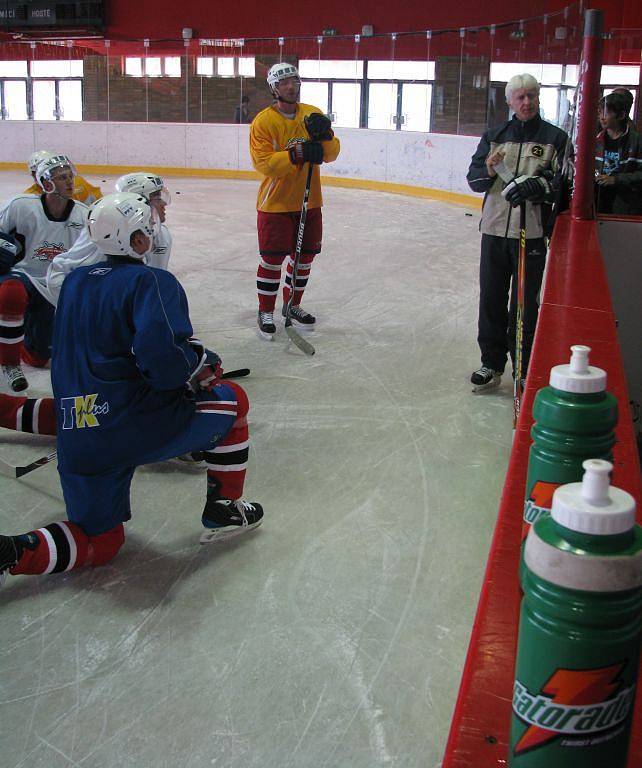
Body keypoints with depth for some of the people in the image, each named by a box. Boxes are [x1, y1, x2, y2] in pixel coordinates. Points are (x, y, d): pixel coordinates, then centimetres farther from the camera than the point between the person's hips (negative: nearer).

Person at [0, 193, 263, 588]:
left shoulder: (74, 282, 15)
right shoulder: (152, 282, -8)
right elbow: (164, 359, -24)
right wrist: (205, 364, -3)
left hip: (76, 445, 7)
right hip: (135, 428, -7)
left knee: (100, 541, 22)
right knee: (233, 400, 17)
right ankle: (223, 512, 21)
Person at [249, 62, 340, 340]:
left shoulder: (313, 115, 5)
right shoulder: (263, 121, -9)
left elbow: (332, 153, 2)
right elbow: (263, 162, -19)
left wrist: (324, 135, -19)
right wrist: (298, 155, -29)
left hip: (309, 202, 5)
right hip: (275, 203, -5)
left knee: (304, 256, 14)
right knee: (272, 259, -3)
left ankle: (292, 305, 32)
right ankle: (265, 312, 13)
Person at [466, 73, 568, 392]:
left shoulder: (555, 138, 2)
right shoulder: (494, 136, 11)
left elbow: (566, 183, -3)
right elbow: (473, 179, 9)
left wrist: (540, 185, -21)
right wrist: (488, 170, -12)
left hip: (532, 233, -3)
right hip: (494, 230, 3)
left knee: (525, 303, 2)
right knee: (491, 299, 7)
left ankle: (524, 368, 12)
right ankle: (492, 364, 19)